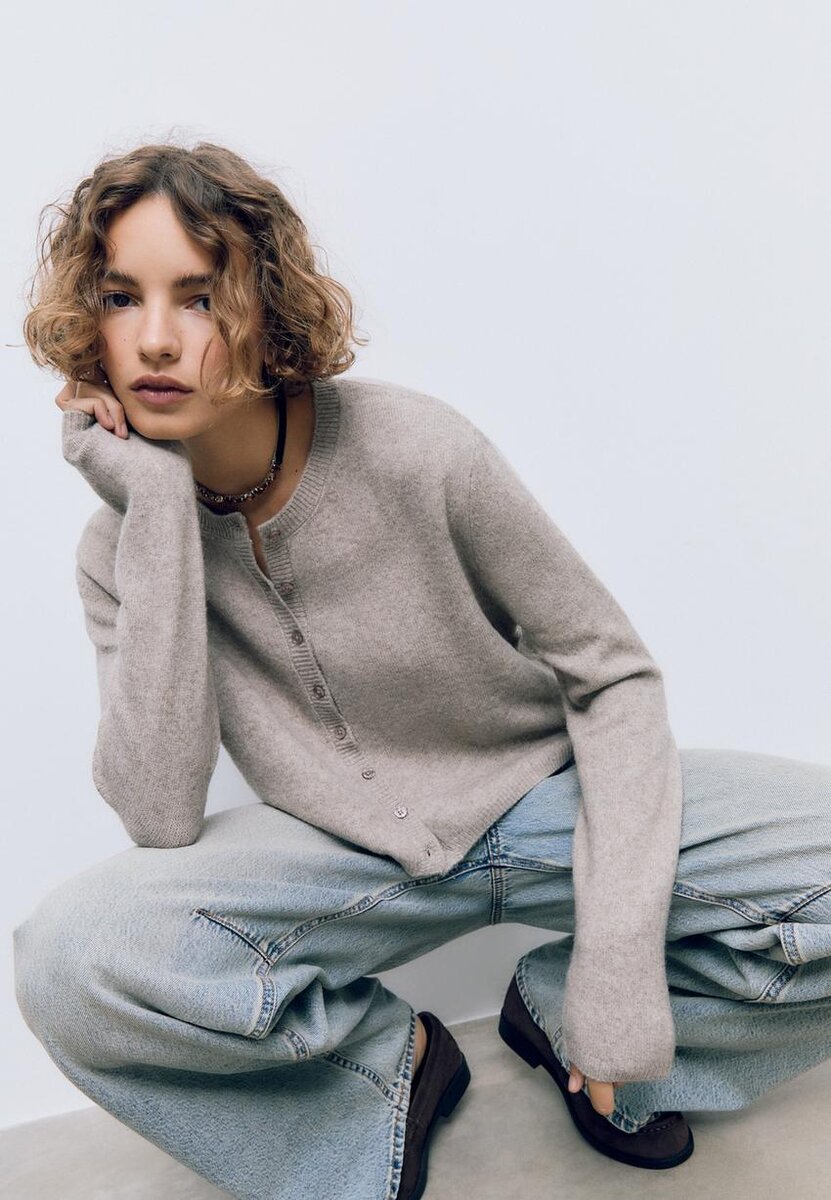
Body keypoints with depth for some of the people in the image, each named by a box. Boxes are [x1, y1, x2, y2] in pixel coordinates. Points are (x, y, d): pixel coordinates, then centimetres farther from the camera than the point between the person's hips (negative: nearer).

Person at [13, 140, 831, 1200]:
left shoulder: (418, 453, -18)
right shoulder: (120, 544, -8)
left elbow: (611, 673, -11)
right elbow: (159, 818, -21)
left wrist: (619, 952, -20)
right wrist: (158, 507, -23)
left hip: (536, 797, 0)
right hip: (345, 852, 1)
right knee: (68, 960, -26)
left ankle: (564, 1009, 4)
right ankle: (391, 1058, 0)